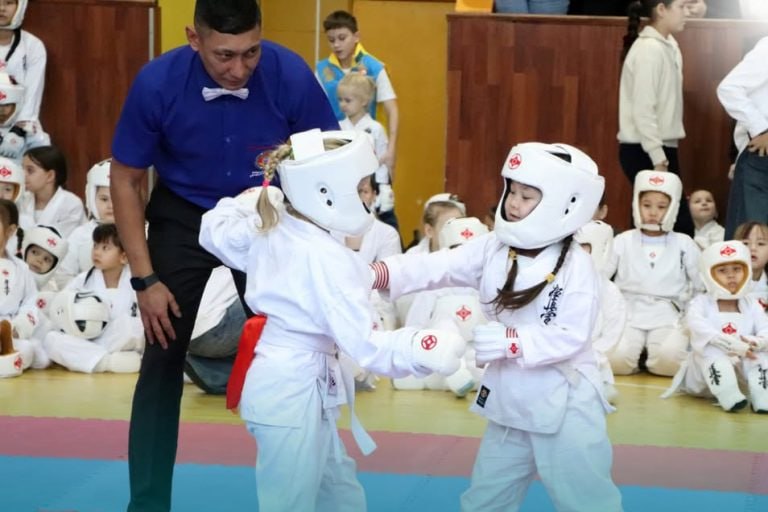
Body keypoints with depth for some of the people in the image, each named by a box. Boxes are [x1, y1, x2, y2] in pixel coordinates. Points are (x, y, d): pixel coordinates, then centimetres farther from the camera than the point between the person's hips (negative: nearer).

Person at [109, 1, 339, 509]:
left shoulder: (292, 77, -28)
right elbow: (126, 180, -12)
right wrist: (145, 279, -14)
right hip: (183, 218, 0)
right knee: (163, 361, -1)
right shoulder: (157, 84, -28)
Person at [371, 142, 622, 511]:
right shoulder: (492, 249, -2)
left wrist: (512, 341, -32)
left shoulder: (575, 266, -17)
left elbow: (571, 337, -21)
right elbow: (436, 267, -12)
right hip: (508, 399, 6)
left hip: (565, 404, -6)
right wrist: (380, 273, -27)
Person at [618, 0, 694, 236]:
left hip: (659, 148, 9)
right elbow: (643, 110, -19)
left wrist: (663, 155, 14)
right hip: (646, 152, -9)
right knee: (680, 225, -10)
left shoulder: (667, 46, 13)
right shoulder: (649, 49, -15)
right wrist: (658, 159, -20)